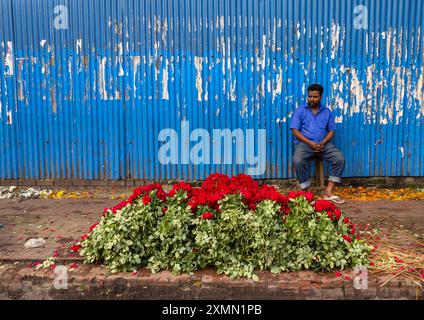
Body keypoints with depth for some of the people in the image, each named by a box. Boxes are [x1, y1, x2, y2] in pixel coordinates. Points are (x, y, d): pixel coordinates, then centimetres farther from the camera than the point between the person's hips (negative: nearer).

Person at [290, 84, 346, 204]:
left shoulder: (327, 112, 14)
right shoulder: (300, 110, 5)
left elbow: (331, 130, 11)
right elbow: (295, 130, -2)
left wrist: (323, 143, -10)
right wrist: (309, 142, -16)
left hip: (323, 144, 3)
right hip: (305, 143, -3)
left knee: (340, 159, -21)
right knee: (298, 161, -34)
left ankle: (328, 191, -16)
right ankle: (305, 191, -20)